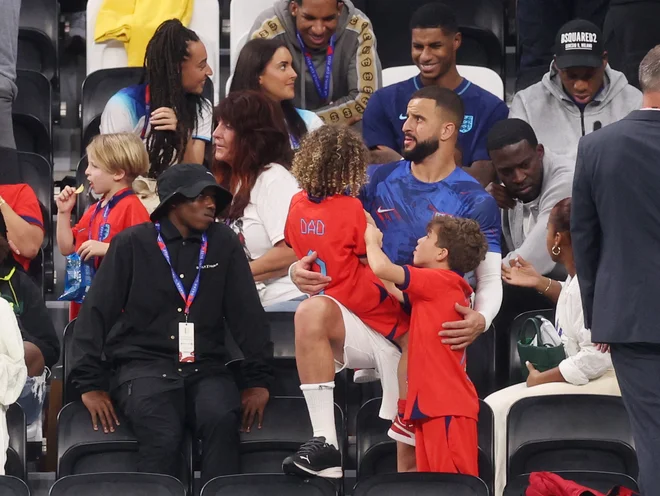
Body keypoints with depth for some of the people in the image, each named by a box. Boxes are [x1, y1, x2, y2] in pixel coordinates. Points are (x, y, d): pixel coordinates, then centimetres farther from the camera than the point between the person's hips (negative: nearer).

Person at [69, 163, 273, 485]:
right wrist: (90, 383, -6)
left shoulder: (223, 243, 8)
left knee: (223, 421, -31)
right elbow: (96, 313, 1)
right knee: (163, 436, -32)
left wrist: (258, 379, 2)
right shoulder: (132, 243, 2)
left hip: (206, 368, 2)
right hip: (144, 364, -2)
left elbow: (247, 312, 9)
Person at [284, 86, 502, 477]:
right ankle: (325, 446, -32)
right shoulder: (380, 181, 8)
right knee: (313, 312, -30)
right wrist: (301, 268, -12)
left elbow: (490, 279, -4)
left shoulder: (475, 202, -1)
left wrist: (480, 320, -27)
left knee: (413, 459, -8)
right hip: (371, 322, 2)